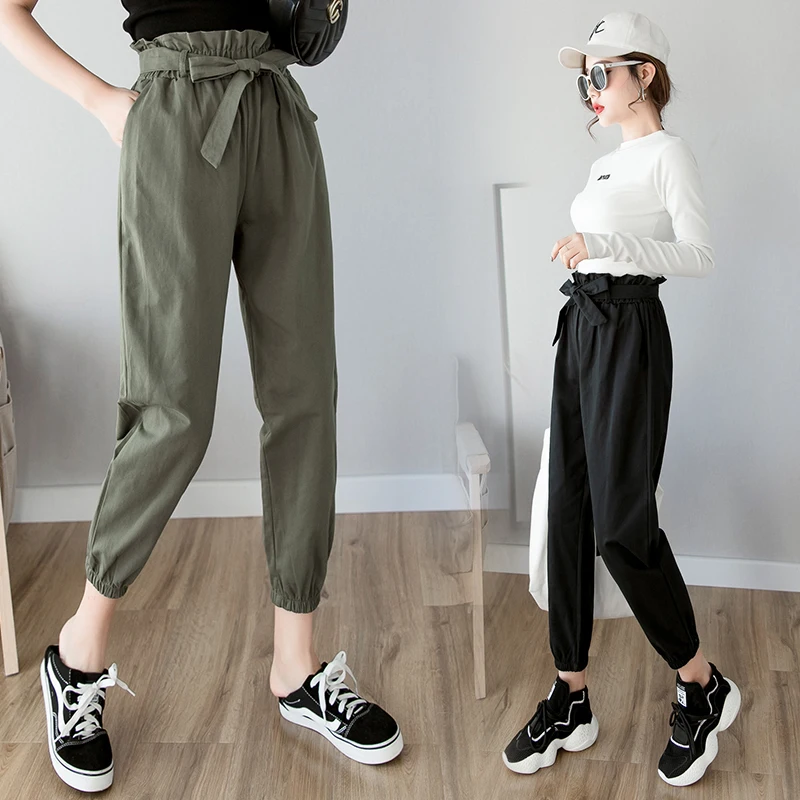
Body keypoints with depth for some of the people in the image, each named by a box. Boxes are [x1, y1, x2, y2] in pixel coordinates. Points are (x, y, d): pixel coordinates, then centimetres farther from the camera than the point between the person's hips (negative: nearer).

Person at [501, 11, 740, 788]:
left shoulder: (667, 153, -5)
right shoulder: (605, 164, 19)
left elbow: (698, 255, -16)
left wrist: (603, 245, -26)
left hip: (628, 330, -8)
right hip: (581, 325, 8)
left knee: (621, 524, -10)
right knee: (568, 513, 4)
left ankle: (702, 687, 8)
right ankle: (570, 700, 11)